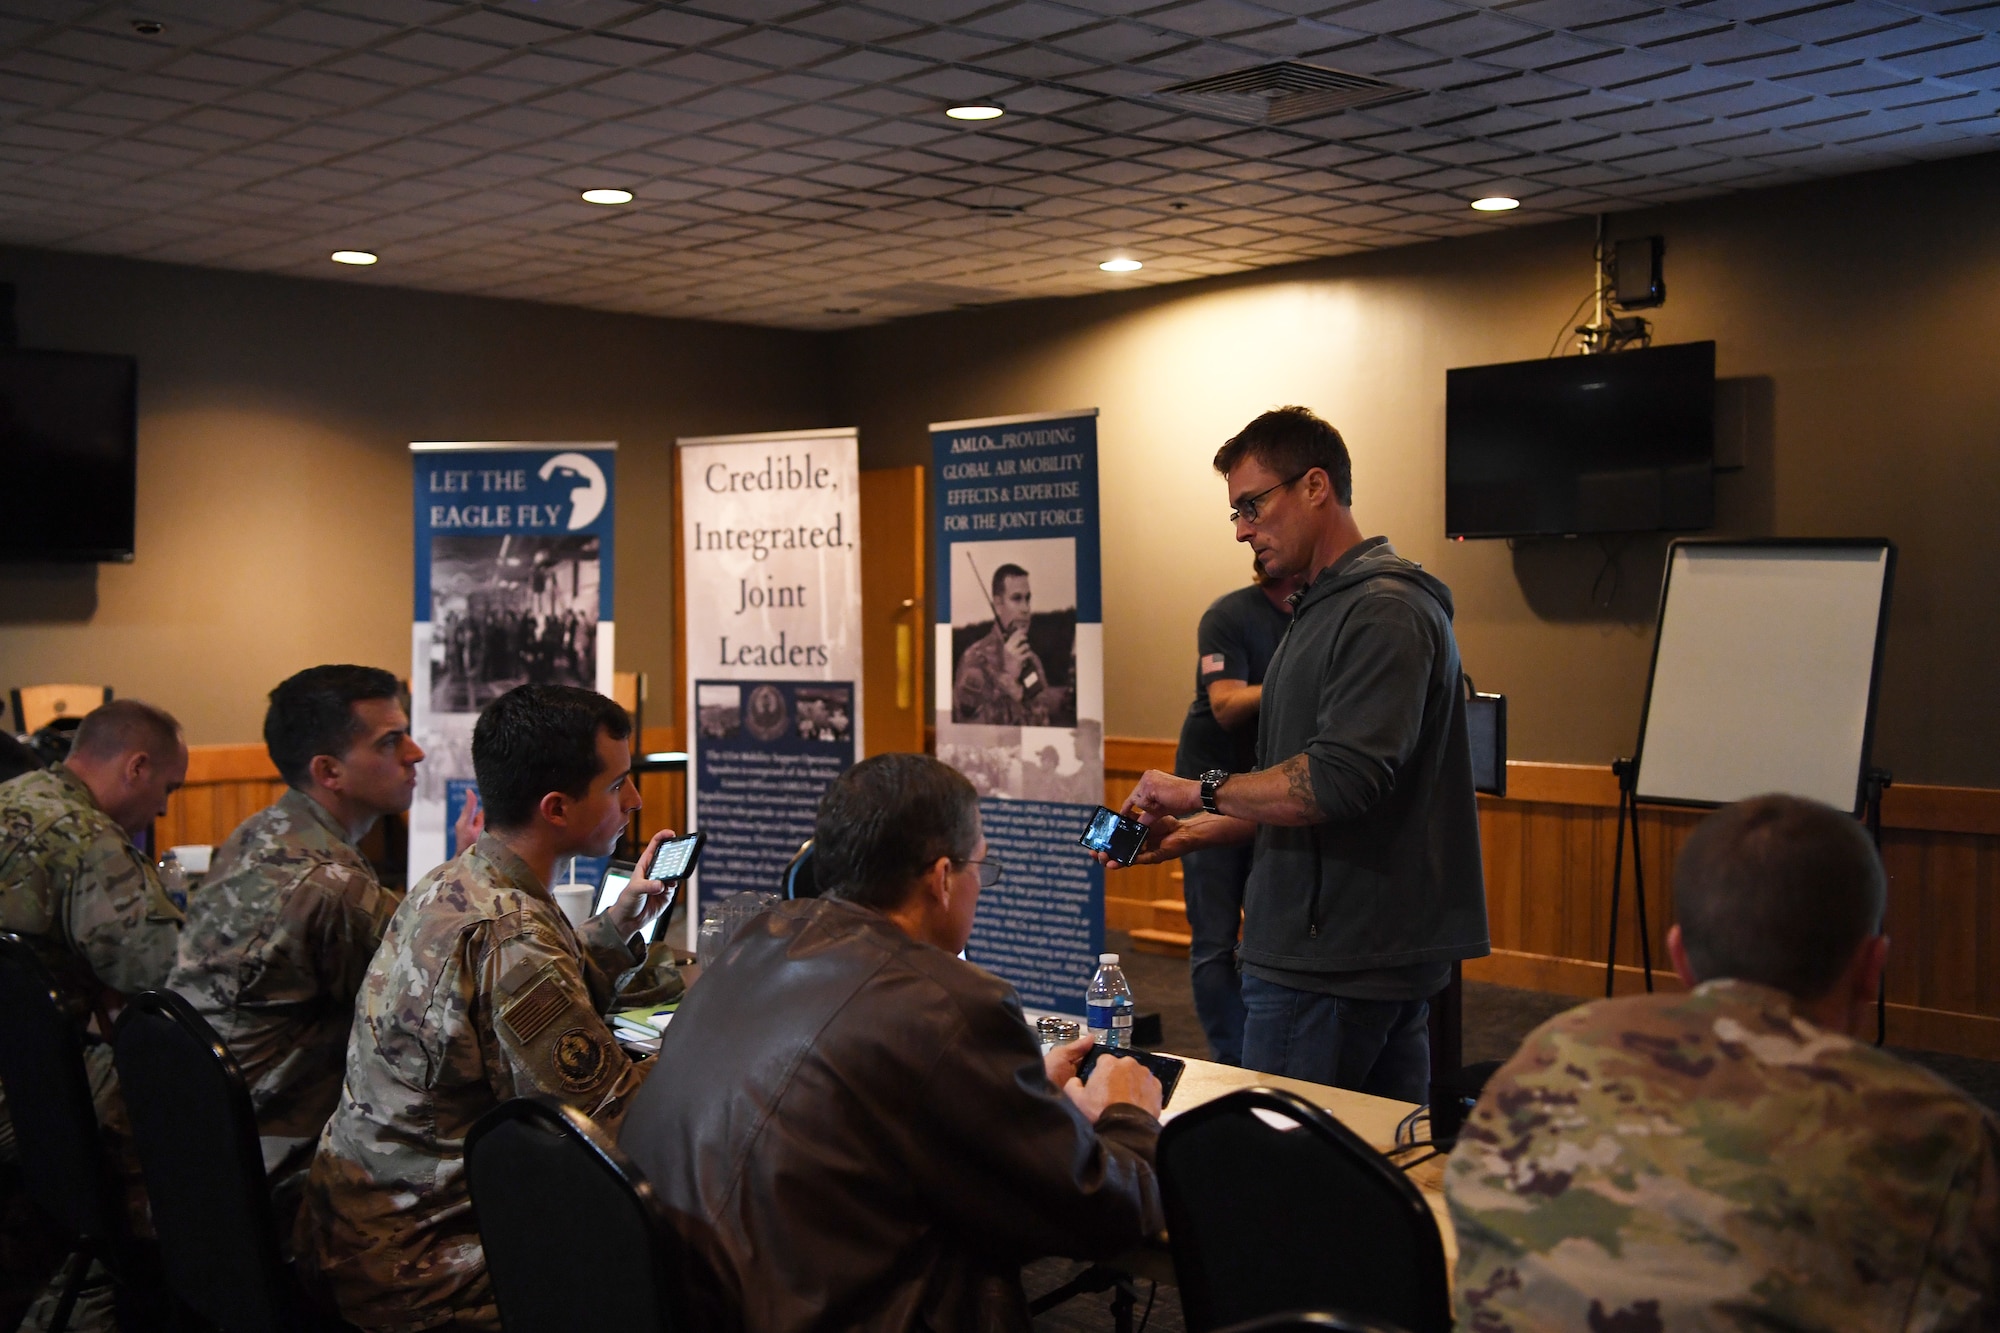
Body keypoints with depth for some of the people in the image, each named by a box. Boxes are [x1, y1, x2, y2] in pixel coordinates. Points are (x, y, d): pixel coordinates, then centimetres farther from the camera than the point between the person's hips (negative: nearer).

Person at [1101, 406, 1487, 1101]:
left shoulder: (1385, 612, -15)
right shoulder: (1325, 607, 19)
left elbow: (1339, 781, -25)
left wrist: (1201, 791, -12)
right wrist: (1192, 832, 13)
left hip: (1333, 966, -10)